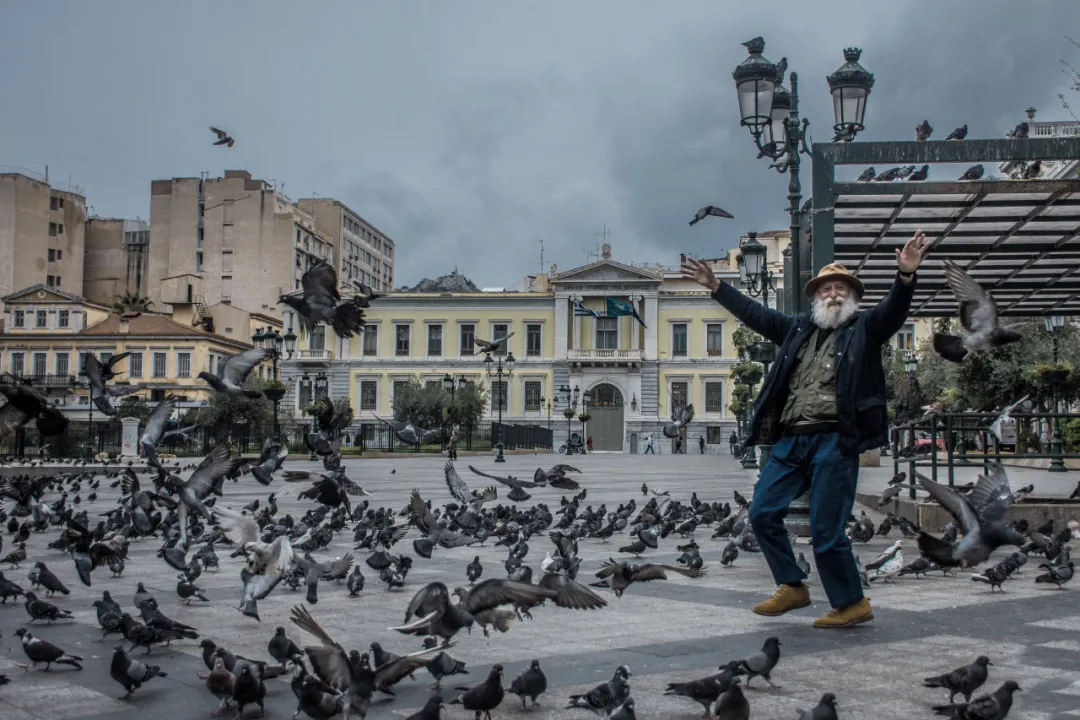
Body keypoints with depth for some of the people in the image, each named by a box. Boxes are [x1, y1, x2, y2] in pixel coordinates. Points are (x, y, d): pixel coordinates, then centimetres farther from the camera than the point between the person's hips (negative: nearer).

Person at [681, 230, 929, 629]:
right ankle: (792, 587, 20)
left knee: (826, 531, -5)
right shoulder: (799, 328, 19)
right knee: (763, 512, 5)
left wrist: (905, 274, -29)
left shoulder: (865, 327, 6)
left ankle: (852, 604, 13)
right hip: (791, 439, 6)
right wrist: (716, 286, 21)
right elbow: (755, 313, 23)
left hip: (835, 441, -6)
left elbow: (894, 310, -11)